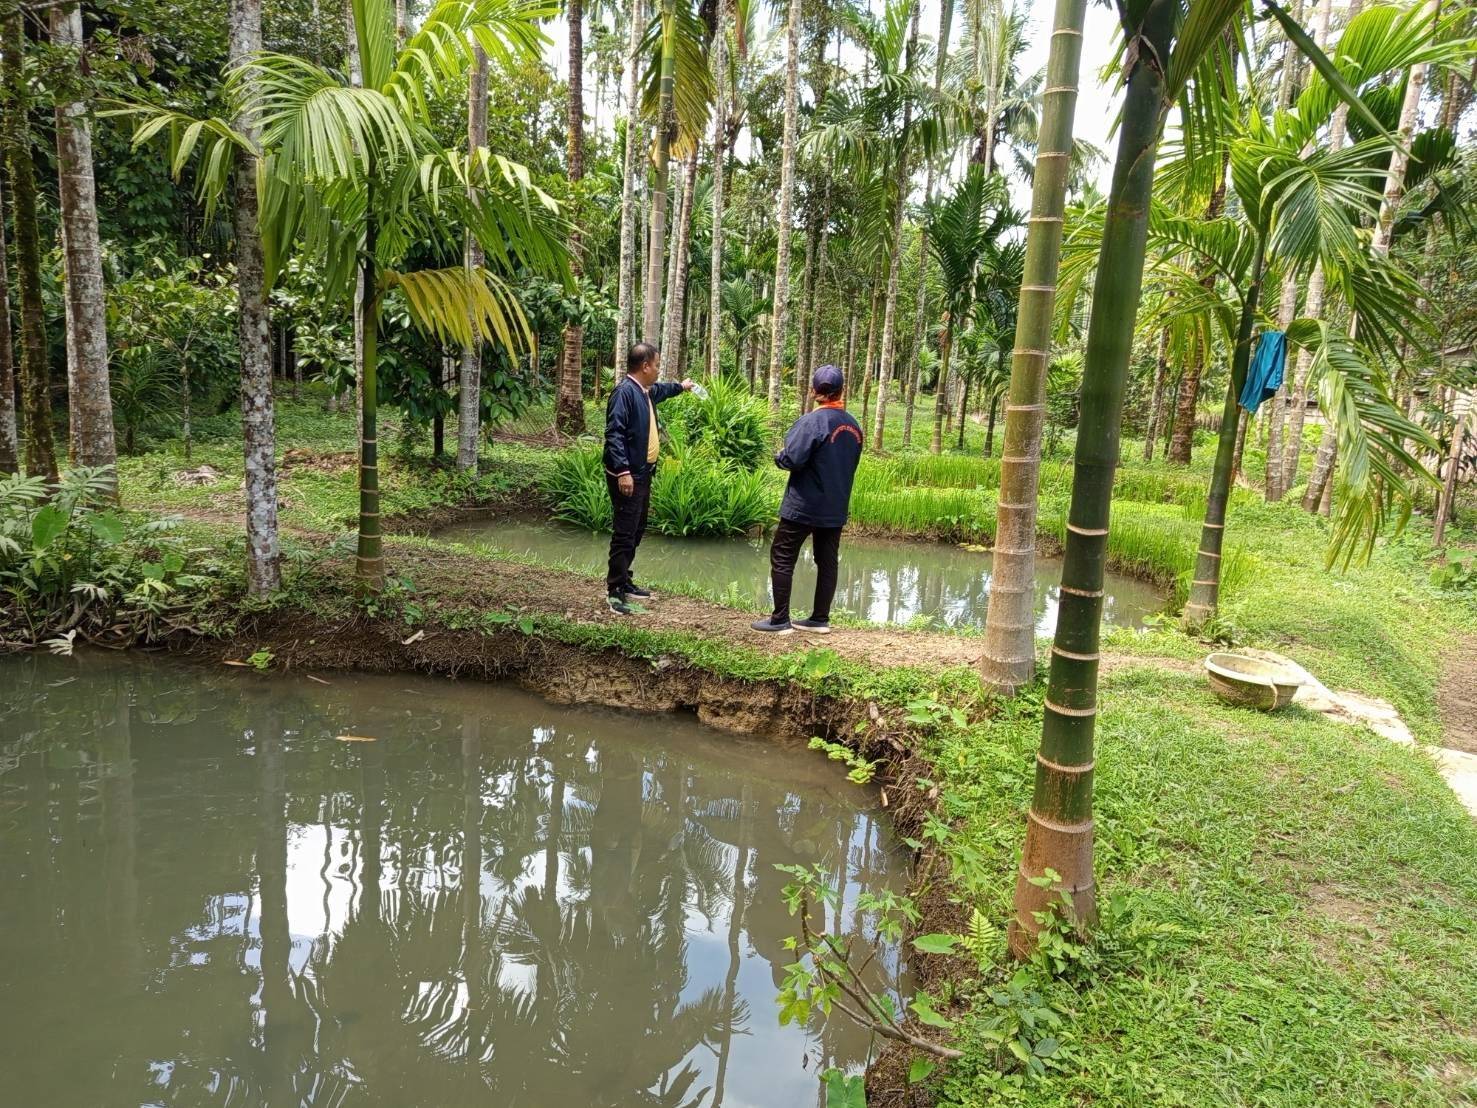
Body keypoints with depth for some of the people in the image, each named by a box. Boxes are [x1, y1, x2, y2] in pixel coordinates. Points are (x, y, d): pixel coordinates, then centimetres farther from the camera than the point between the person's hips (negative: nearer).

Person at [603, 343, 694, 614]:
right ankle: (614, 592, -4)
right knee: (624, 534, -9)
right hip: (627, 476, -10)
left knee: (637, 531, 16)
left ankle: (624, 581, 27)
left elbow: (660, 390, 40)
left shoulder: (646, 391, 14)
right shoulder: (624, 392, -17)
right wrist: (623, 471, -29)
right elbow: (614, 434, -23)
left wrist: (681, 386, 57)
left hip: (643, 473, 10)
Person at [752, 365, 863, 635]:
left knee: (782, 559, 2)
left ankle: (780, 620, 2)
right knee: (827, 562, 12)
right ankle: (820, 619, 18)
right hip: (836, 508, 7)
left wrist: (778, 456, -1)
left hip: (803, 506, -6)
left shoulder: (812, 421, -16)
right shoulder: (854, 426, 6)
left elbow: (791, 459, -21)